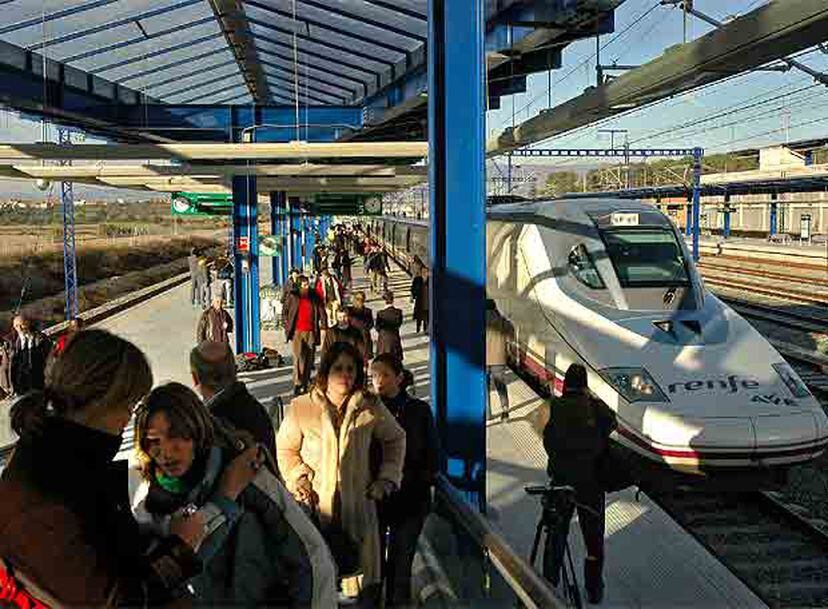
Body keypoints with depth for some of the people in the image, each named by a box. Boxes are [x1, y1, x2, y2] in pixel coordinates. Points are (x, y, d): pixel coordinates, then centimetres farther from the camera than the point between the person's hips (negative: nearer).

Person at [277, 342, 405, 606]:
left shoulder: (370, 408, -2)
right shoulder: (301, 409, -6)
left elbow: (396, 438, 14)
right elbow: (285, 448, 8)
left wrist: (386, 479, 7)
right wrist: (299, 480, -6)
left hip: (357, 503, 1)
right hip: (315, 504, -1)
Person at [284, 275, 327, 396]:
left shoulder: (314, 297, 8)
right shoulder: (293, 297, 4)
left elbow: (322, 312, 11)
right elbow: (286, 311, 11)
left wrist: (324, 326, 0)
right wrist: (287, 327, 1)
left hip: (311, 332, 2)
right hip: (297, 332, -2)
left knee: (309, 359, 6)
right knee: (298, 357, -12)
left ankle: (305, 385, 16)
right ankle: (297, 384, -10)